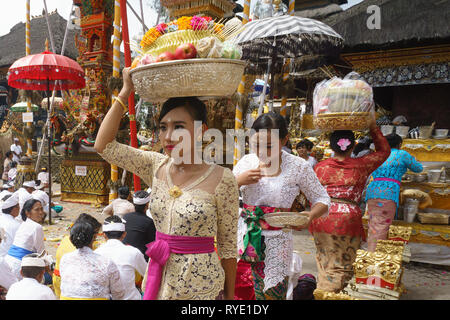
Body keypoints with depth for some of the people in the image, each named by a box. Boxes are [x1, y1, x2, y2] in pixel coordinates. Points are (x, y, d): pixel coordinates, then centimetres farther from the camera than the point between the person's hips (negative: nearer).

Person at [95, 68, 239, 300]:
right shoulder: (157, 167, -1)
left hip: (199, 286, -4)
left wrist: (229, 295, -1)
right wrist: (126, 91, -5)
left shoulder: (221, 179, -14)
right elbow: (103, 145, -3)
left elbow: (228, 245, -7)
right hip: (158, 280, 5)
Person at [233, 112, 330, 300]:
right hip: (245, 235, 3)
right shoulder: (247, 161, 2)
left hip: (276, 241, -2)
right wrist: (239, 181, -12)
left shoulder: (297, 166, -6)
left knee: (273, 293, 1)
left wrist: (310, 216, -20)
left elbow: (322, 200, 1)